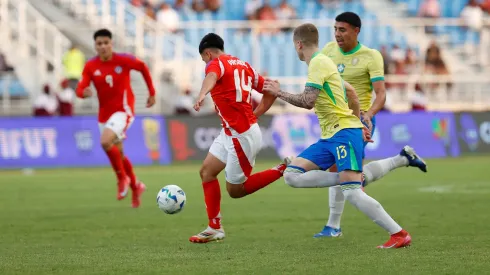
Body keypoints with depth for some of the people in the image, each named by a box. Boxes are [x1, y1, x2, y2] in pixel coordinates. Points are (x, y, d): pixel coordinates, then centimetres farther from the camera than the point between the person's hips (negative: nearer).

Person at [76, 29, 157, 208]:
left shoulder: (124, 60, -11)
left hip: (122, 111, -5)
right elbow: (80, 89, -11)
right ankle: (135, 187, 37)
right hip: (104, 114, 5)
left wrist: (152, 93, 9)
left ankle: (122, 177, -8)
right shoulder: (90, 66, -4)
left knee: (105, 141, -29)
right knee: (119, 154, 14)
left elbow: (143, 68, 7)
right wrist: (84, 92, -36)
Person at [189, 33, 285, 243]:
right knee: (206, 171, 9)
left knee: (235, 191, 2)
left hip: (242, 137, -9)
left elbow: (212, 77, -37)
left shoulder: (216, 64, -11)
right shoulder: (243, 65, 14)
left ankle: (283, 170, 2)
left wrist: (201, 96, -58)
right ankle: (215, 228, 9)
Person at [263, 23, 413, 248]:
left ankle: (399, 235, -15)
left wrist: (279, 93, -6)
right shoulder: (322, 62, 20)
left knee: (352, 192, -19)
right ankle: (350, 179, -7)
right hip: (330, 137, 10)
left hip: (344, 132, -10)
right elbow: (350, 90, 29)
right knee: (292, 174, 1)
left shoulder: (318, 63, -11)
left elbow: (307, 102, -20)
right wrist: (357, 123, 32)